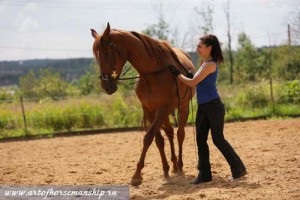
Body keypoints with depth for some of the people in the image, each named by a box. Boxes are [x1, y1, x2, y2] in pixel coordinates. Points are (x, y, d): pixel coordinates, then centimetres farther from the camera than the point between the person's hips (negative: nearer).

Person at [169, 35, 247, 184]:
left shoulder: (210, 65, -17)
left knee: (218, 139, -2)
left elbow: (192, 83, -19)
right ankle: (204, 174, 9)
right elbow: (196, 81, 20)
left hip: (213, 106, -9)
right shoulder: (205, 63, 12)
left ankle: (238, 169, 11)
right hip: (203, 107, 9)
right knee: (200, 140, 5)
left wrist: (177, 74, -8)